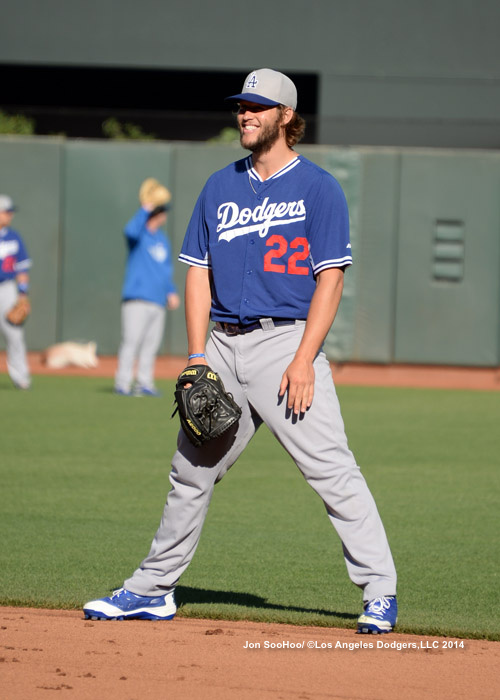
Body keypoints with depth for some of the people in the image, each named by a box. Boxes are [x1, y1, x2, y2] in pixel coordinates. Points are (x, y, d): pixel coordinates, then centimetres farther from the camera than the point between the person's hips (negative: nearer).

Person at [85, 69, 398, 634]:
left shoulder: (318, 188, -2)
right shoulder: (221, 187, 14)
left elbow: (330, 280, -8)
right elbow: (198, 271, 14)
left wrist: (303, 361, -17)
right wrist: (197, 355, 2)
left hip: (286, 339, -6)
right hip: (224, 344, 6)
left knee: (330, 469, -13)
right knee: (191, 469, 11)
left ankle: (379, 592, -10)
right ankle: (152, 588, 22)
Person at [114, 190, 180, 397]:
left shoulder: (162, 239, 21)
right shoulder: (139, 234, -2)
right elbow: (131, 231, -28)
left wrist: (171, 291, 17)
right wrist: (145, 209, -30)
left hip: (158, 301, 7)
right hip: (137, 300, -7)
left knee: (151, 345, 6)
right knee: (131, 341, -12)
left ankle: (144, 383, 11)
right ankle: (122, 384, -12)